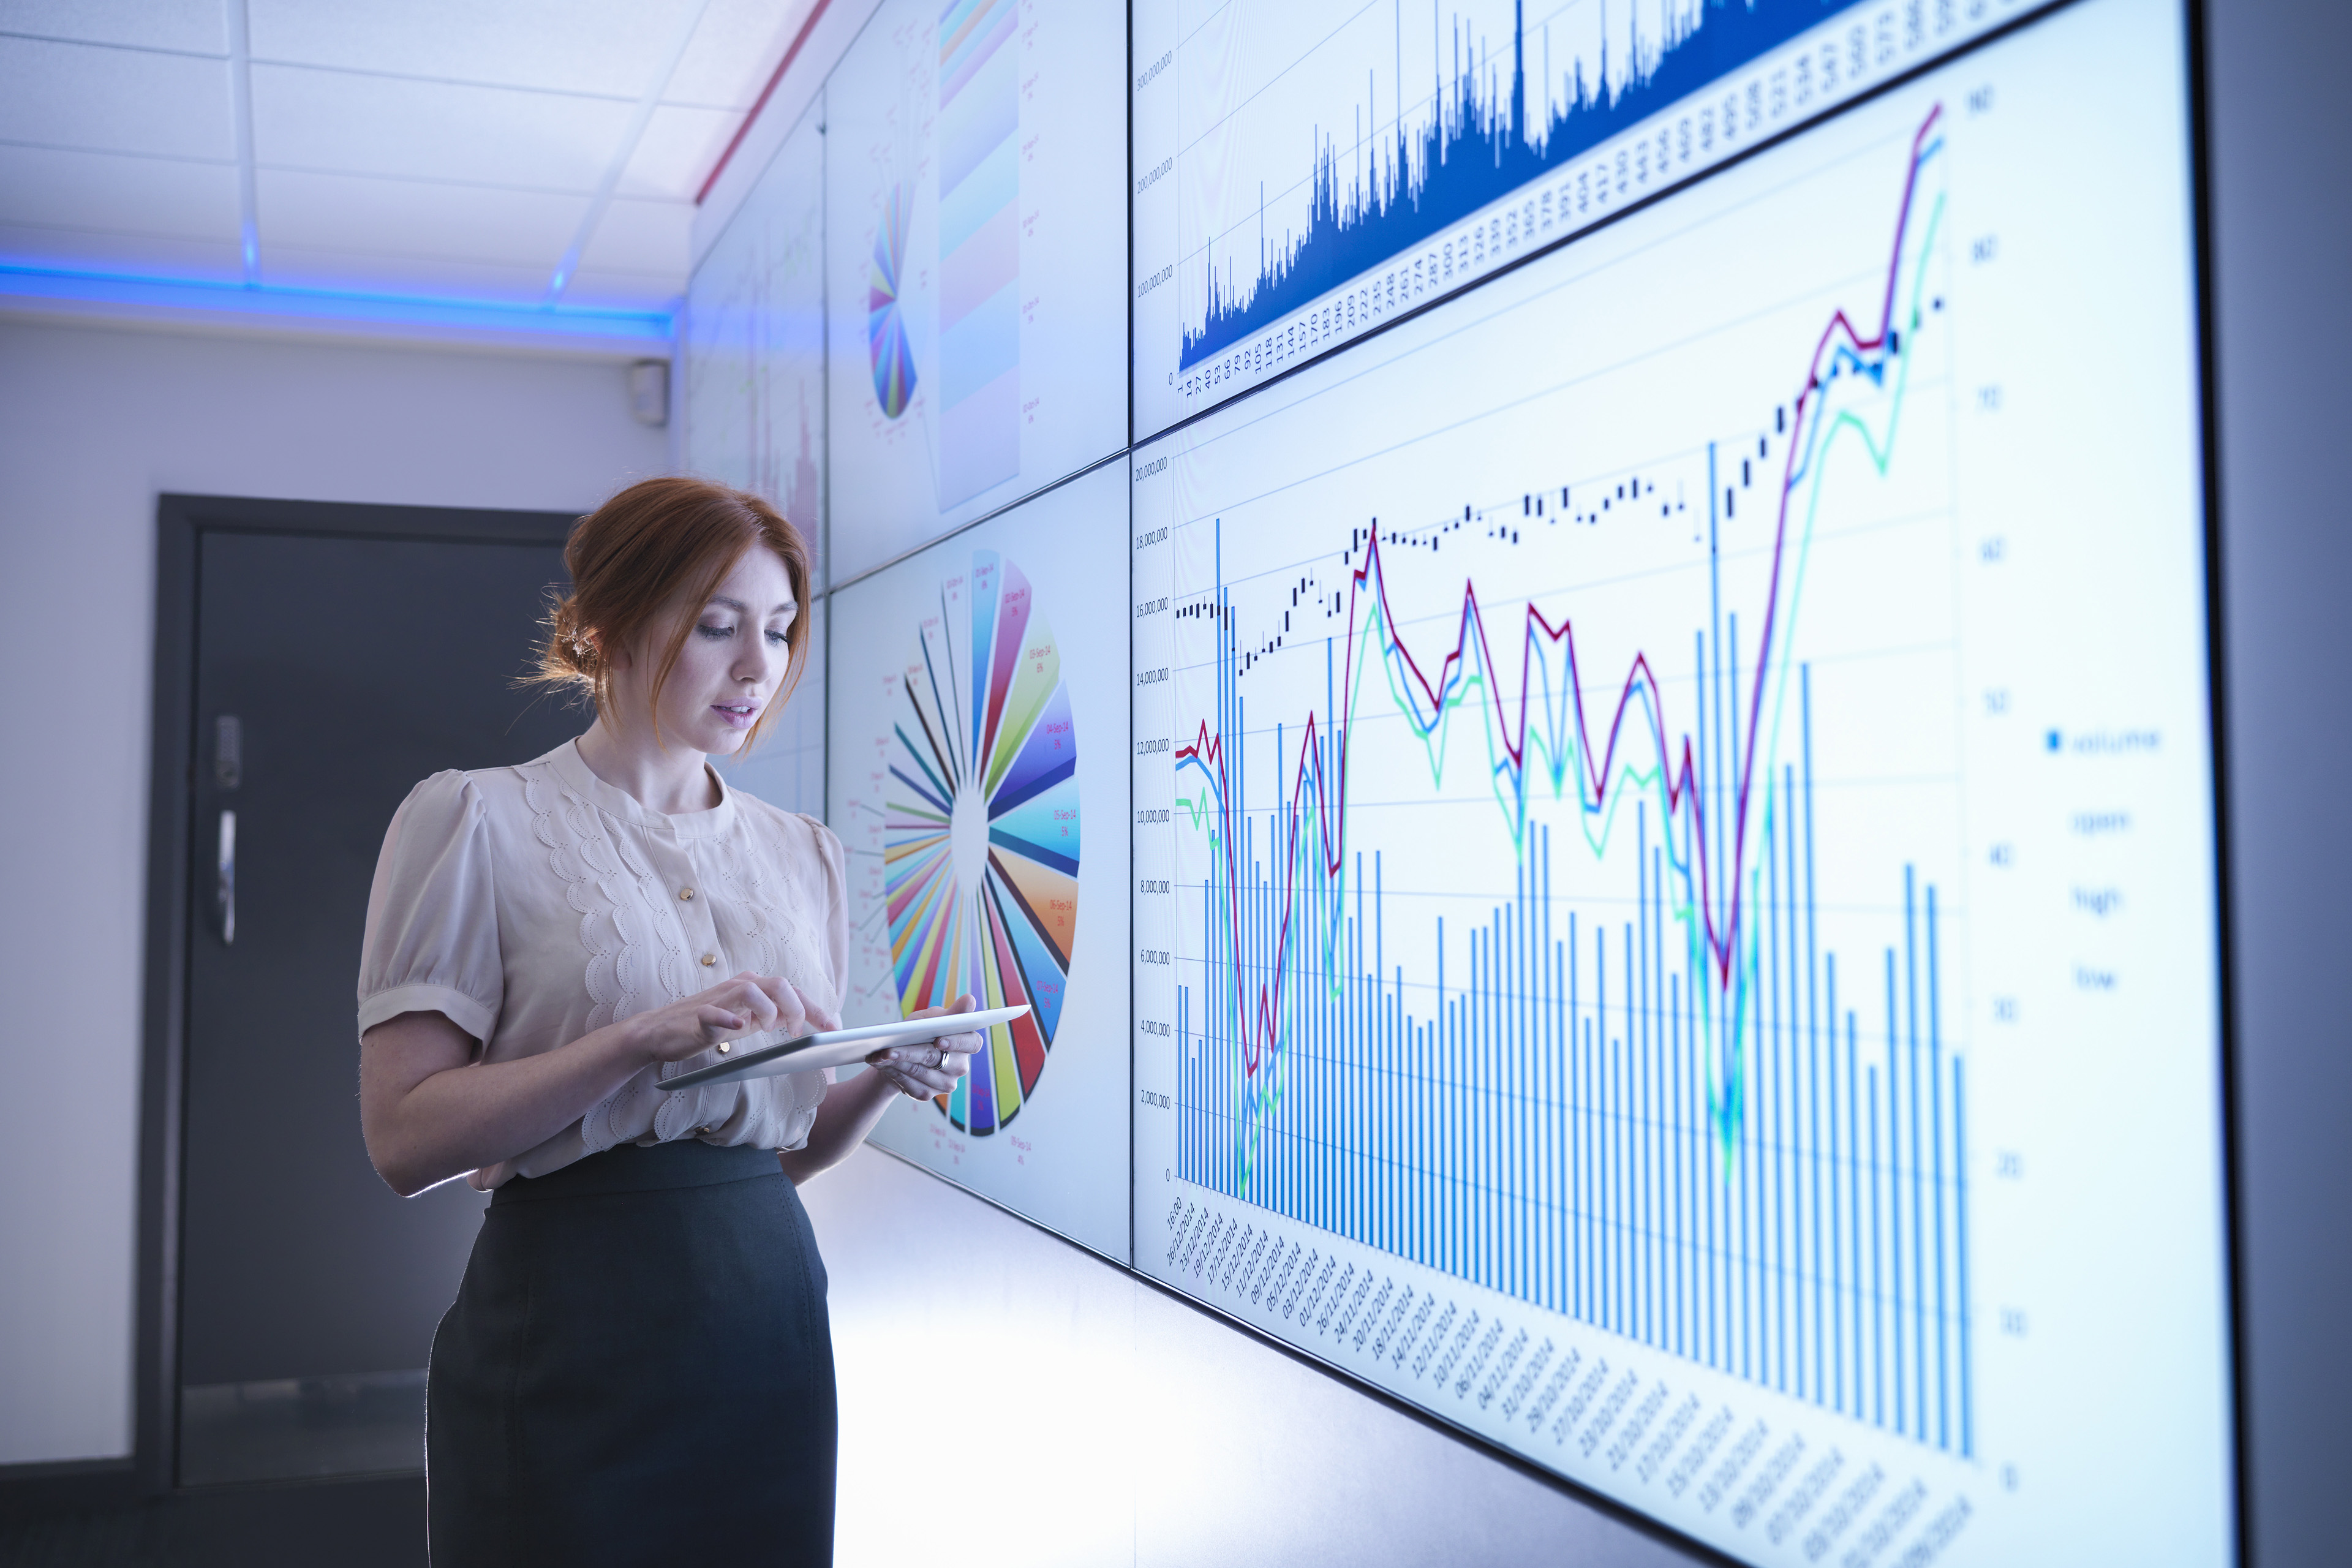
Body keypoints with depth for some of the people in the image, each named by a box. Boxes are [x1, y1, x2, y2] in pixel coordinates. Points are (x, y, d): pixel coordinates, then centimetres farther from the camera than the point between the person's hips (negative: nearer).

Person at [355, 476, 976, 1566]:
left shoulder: (801, 851, 11)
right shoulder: (478, 820, -4)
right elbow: (405, 1134, -12)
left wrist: (887, 1077, -6)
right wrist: (645, 1037, -23)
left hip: (770, 1304, 5)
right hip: (571, 1328, -4)